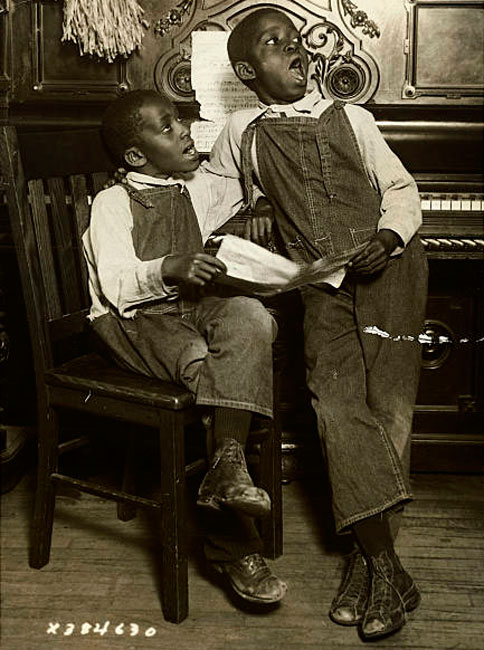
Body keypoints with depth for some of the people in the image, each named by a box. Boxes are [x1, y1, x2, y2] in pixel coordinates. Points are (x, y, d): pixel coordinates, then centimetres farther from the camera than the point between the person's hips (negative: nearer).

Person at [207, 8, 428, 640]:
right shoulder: (241, 132, 14)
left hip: (387, 264, 0)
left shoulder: (350, 118, 13)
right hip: (320, 283, 0)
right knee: (337, 401, -19)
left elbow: (402, 189, 11)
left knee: (388, 403, -13)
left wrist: (388, 237, -8)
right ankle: (386, 571, -16)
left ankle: (367, 563, -7)